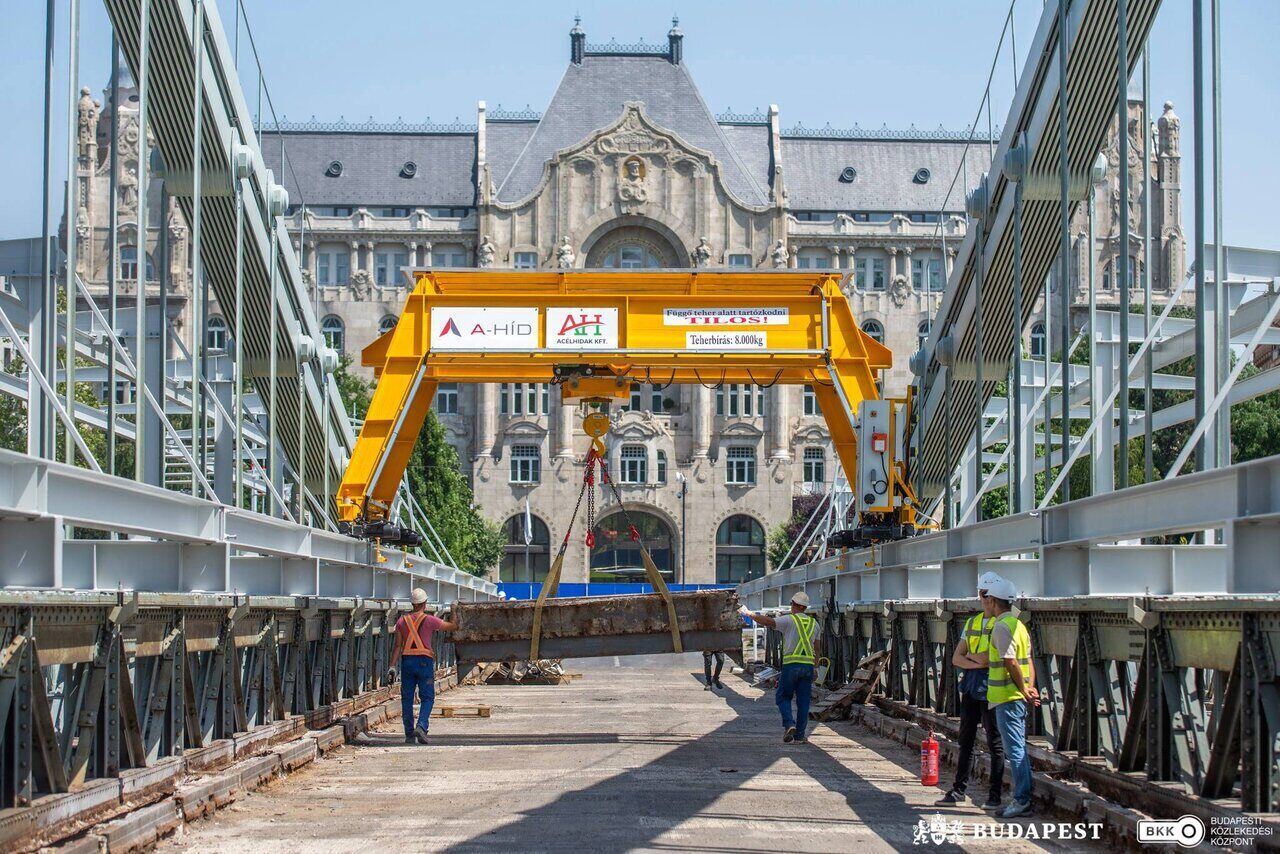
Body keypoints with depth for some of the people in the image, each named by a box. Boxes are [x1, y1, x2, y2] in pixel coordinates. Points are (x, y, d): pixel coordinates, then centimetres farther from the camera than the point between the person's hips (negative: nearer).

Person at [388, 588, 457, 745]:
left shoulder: (402, 621, 6)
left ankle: (409, 734, 8)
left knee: (407, 698, 8)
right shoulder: (429, 620, -2)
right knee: (427, 697, 2)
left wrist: (392, 667, 2)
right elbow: (451, 626, 9)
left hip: (407, 661, 3)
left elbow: (397, 645, 3)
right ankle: (422, 726, -19)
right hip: (424, 661, -3)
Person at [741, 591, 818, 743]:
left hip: (791, 664, -4)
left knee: (783, 697, 8)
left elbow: (766, 621, -9)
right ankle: (800, 735, 5)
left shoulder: (789, 620, -3)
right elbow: (816, 646, 17)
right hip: (808, 665, 4)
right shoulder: (814, 623, 13)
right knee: (803, 701, 6)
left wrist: (748, 613, 4)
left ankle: (789, 724, -13)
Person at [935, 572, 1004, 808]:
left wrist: (970, 655, -1)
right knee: (966, 742, 11)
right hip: (971, 688, 7)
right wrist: (977, 663, -9)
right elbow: (956, 658, 8)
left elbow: (989, 658, -18)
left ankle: (995, 795, 5)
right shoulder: (972, 622, 14)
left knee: (995, 744, 0)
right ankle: (958, 790, 17)